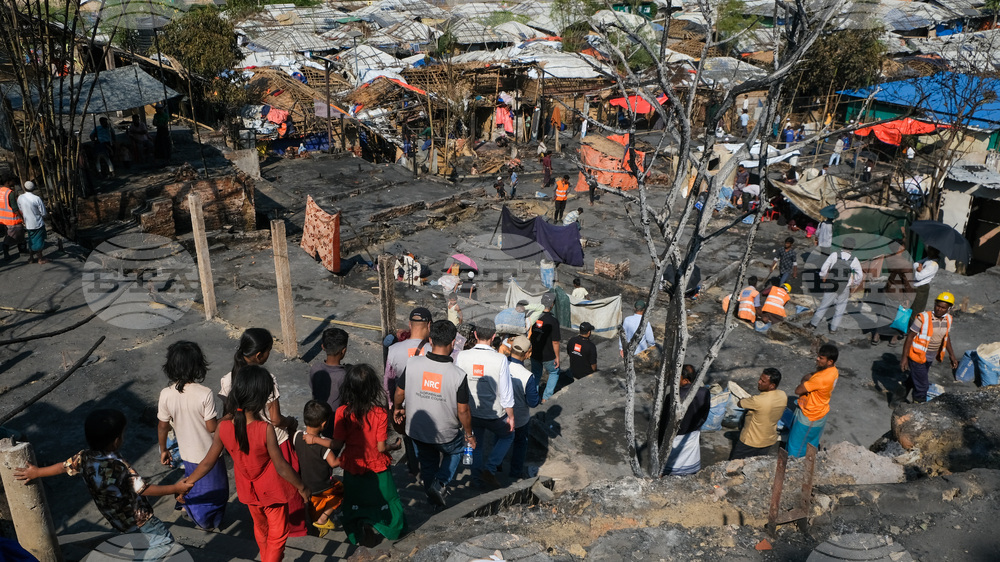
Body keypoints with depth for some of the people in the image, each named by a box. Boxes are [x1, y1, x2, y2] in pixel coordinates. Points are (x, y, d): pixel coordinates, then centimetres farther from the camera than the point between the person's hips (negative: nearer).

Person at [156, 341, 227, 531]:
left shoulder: (166, 395, -17)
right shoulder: (205, 394, -27)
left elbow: (162, 427, -7)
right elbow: (212, 427, -22)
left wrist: (163, 450, 9)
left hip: (188, 453, 3)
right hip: (209, 453, -3)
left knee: (194, 489, 27)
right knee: (216, 488, 23)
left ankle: (202, 521, 44)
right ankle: (216, 521, 41)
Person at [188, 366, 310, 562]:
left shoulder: (224, 427, -20)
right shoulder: (266, 429, -32)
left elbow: (208, 462, -7)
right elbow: (281, 466, -22)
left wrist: (188, 482, 11)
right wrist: (301, 487, -6)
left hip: (249, 491, 5)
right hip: (272, 491, -5)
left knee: (260, 527, 31)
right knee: (277, 534, 16)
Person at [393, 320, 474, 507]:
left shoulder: (412, 364, -19)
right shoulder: (458, 375, -26)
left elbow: (399, 393, -5)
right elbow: (463, 411, -16)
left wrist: (396, 409, 18)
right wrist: (469, 435, 1)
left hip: (417, 431, 2)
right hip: (447, 435, -2)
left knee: (427, 463, 27)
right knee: (457, 449, 29)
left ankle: (432, 492, 39)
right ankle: (440, 482, 13)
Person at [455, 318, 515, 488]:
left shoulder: (462, 356, -15)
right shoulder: (500, 359, -22)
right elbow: (506, 393, -14)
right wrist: (510, 416, 1)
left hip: (471, 412, 3)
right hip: (495, 415, -2)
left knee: (475, 444, 26)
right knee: (507, 436, 26)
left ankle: (477, 477, 41)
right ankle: (489, 469, 14)